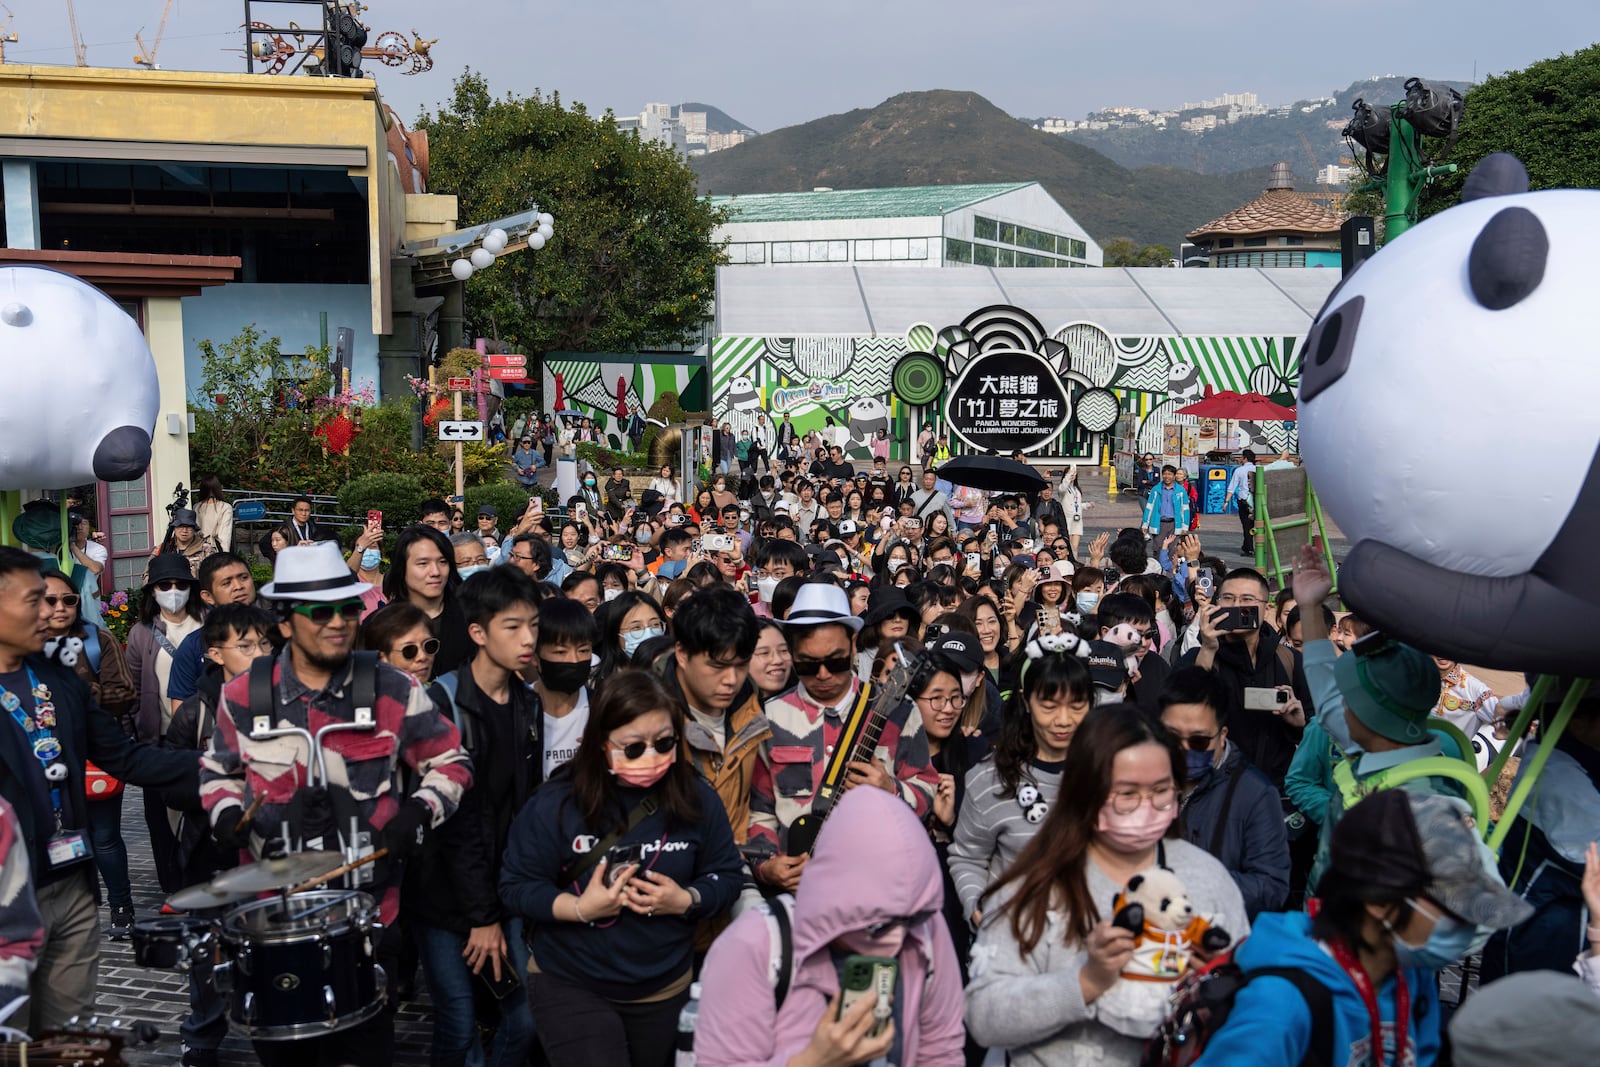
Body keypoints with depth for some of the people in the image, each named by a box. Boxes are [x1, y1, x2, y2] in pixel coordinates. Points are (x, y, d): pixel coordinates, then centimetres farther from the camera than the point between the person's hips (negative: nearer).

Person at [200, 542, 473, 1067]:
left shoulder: (394, 692, -6)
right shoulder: (242, 697, -2)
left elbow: (450, 762, 5)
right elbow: (219, 769, 15)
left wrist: (420, 810, -12)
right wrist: (226, 813, -4)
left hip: (369, 906, -2)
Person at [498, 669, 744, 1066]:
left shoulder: (697, 798, -8)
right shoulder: (557, 802, -16)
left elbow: (727, 877, -2)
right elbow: (516, 887, -12)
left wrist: (687, 901, -21)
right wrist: (580, 908, -26)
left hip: (666, 989, 3)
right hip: (569, 985, -3)